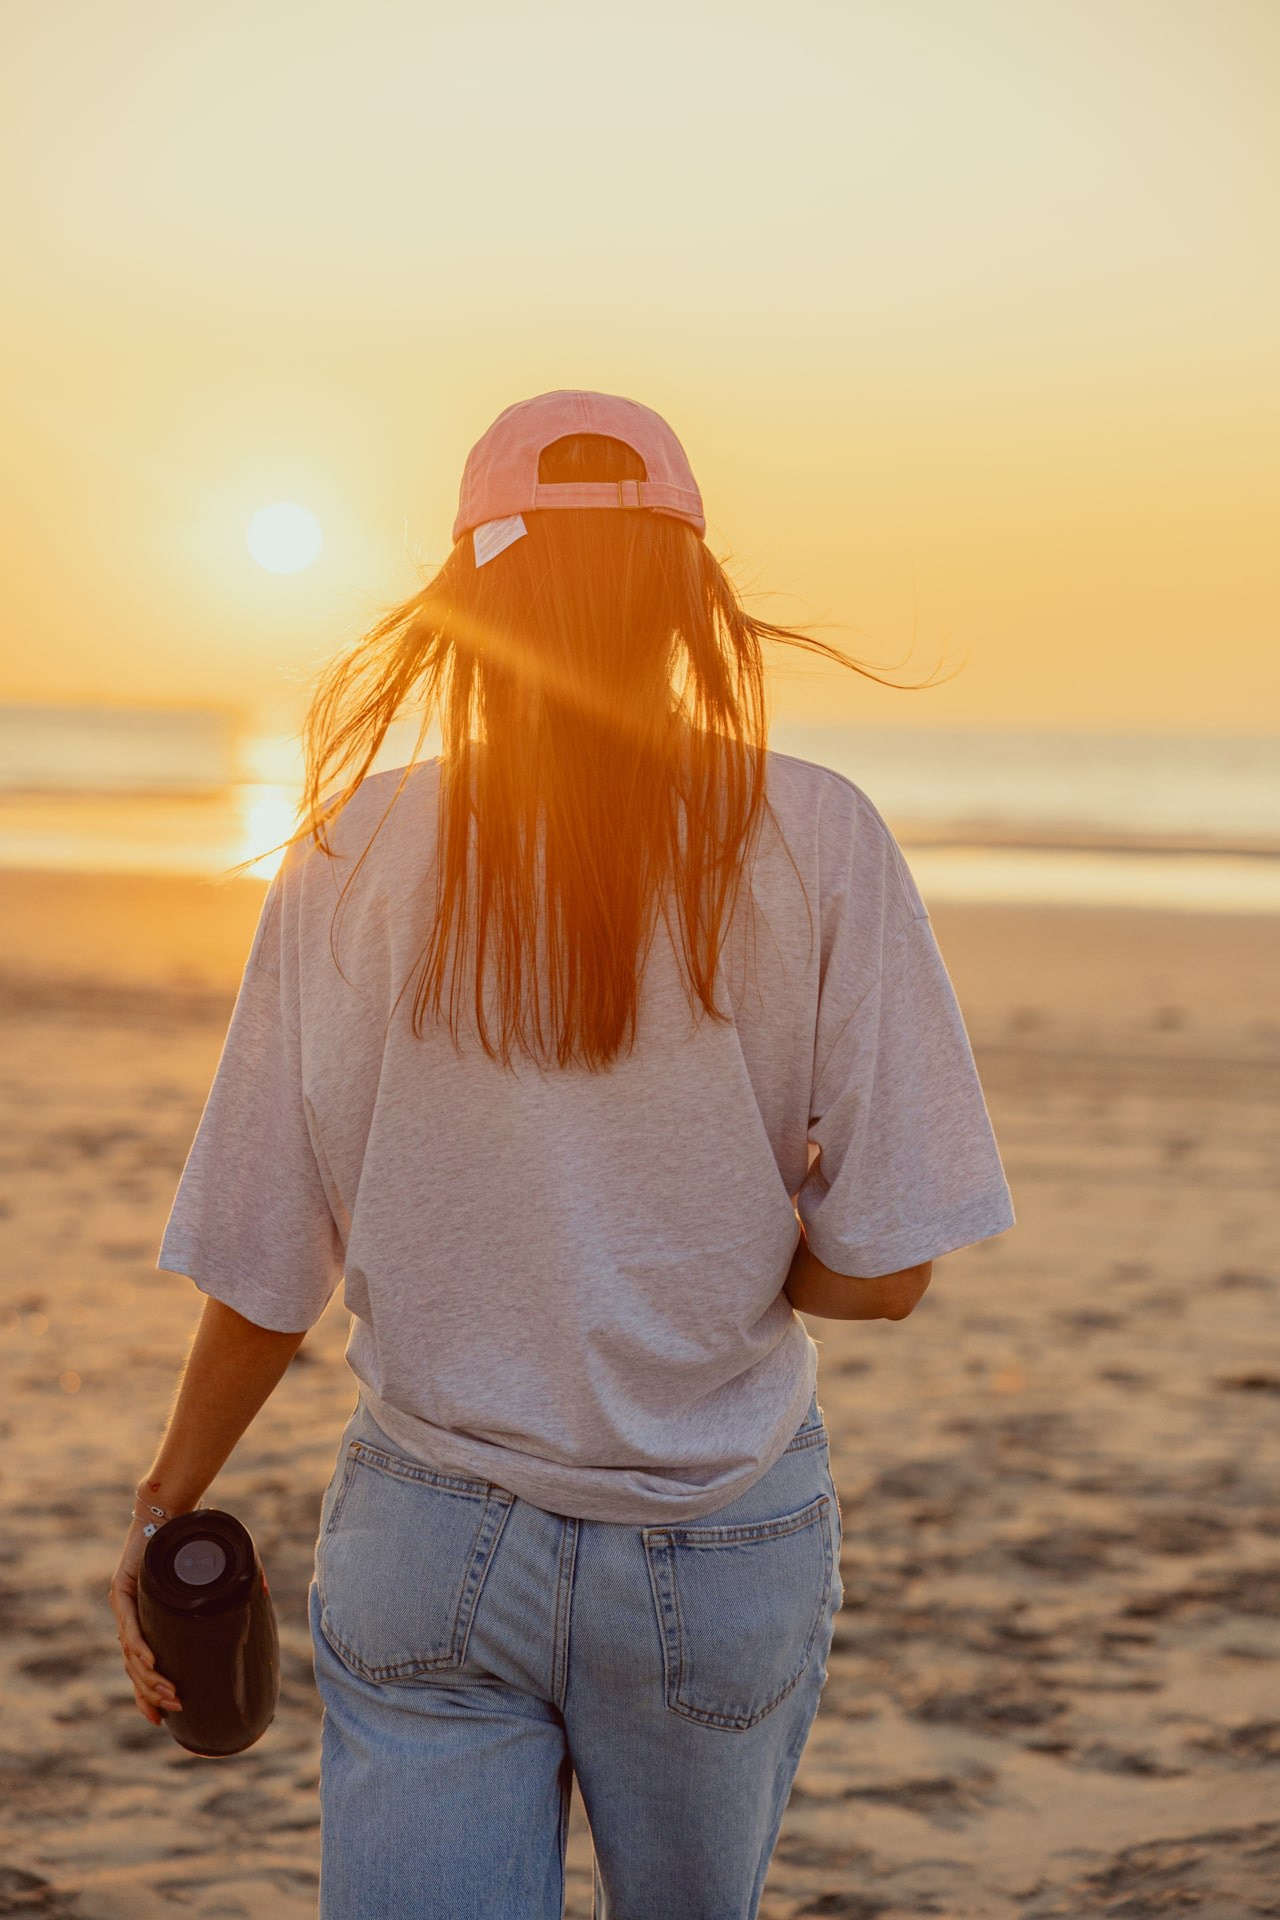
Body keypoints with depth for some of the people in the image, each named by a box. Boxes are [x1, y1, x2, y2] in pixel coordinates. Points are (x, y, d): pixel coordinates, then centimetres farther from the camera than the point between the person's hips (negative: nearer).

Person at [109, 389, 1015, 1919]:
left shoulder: (352, 856, -7)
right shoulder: (813, 843, -11)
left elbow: (263, 1269, -3)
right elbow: (882, 1270, -12)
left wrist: (163, 1512, 12)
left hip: (428, 1545, 0)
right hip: (726, 1540, 0)